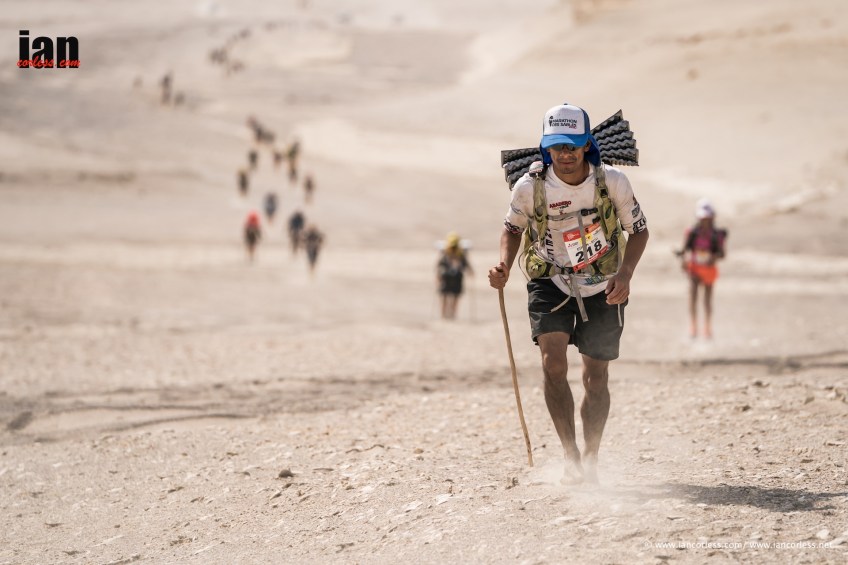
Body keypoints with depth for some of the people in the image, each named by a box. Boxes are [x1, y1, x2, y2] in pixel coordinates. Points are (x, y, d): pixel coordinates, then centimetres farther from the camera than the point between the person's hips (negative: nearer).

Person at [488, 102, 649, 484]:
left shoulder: (612, 182, -17)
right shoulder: (530, 187, -17)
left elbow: (638, 230, -2)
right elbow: (512, 227, 4)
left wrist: (625, 273, -18)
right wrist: (504, 266, -14)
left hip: (602, 288, 1)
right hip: (550, 284, 0)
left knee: (596, 378, 5)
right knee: (553, 365, -20)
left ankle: (591, 460, 25)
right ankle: (570, 455, -6)